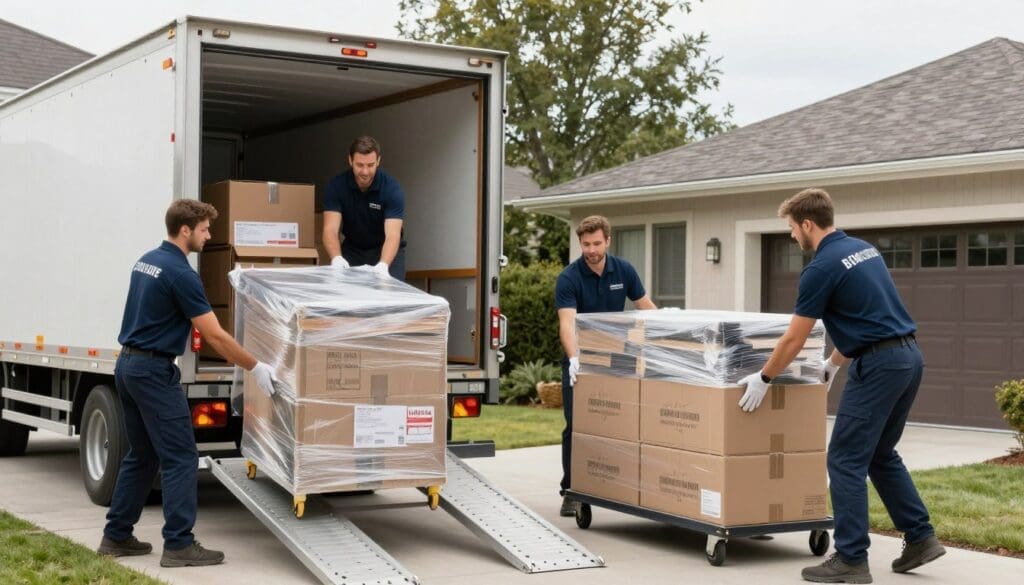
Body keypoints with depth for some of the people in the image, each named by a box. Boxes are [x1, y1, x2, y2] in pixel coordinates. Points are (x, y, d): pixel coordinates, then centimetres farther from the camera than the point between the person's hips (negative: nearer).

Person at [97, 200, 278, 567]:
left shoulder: (146, 261, 12)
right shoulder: (181, 274, -17)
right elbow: (214, 336, -17)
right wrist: (255, 367, -9)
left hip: (128, 365, 10)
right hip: (154, 370, -10)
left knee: (142, 456, 16)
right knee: (180, 457, -5)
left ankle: (116, 536, 19)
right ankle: (179, 545, -4)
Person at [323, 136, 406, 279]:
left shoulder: (392, 188, -25)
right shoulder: (337, 185, -20)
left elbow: (392, 235, -34)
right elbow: (331, 229, -28)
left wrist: (383, 265, -54)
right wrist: (337, 258, -49)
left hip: (386, 251, -2)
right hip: (352, 249, 2)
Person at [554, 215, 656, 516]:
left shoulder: (623, 270, -6)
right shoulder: (569, 278, -19)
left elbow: (646, 307, 5)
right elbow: (567, 323, -31)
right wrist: (574, 359, -47)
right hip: (580, 361, -3)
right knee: (576, 426, -5)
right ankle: (571, 491, 2)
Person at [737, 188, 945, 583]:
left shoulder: (821, 267, -12)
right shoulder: (864, 250, 16)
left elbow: (794, 339, -7)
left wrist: (764, 379, 6)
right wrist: (834, 362, 35)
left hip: (879, 365, -9)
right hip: (908, 357, 9)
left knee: (846, 460, -2)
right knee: (881, 455, 21)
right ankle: (920, 538, 22)